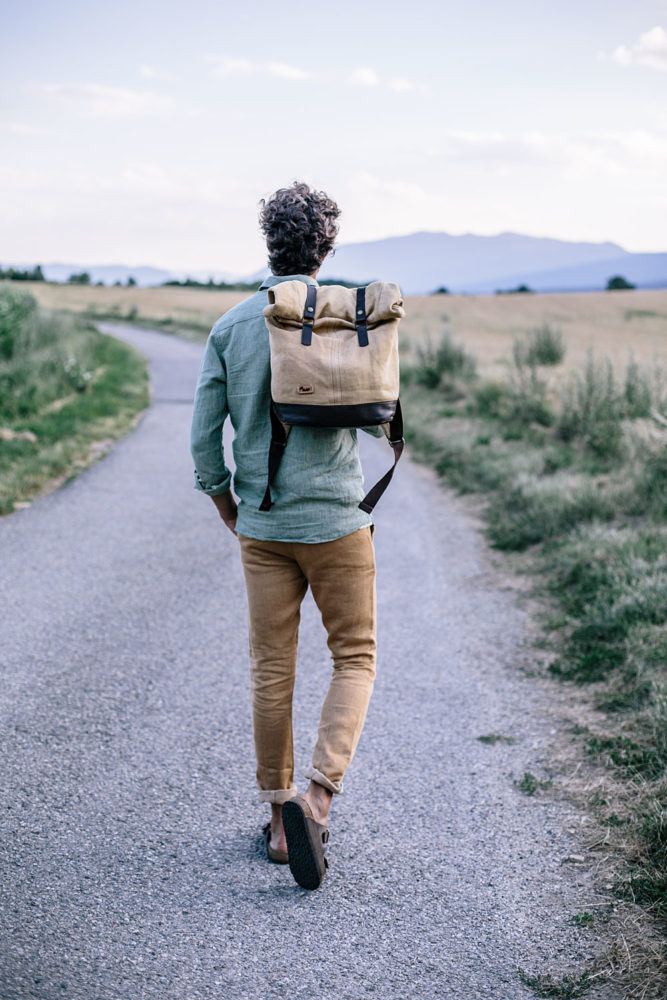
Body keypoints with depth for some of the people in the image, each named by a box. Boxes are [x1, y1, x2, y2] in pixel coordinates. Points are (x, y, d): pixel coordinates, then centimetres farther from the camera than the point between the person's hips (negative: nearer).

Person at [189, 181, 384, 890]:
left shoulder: (231, 326, 1)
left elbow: (203, 435, 1)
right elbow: (381, 421, -5)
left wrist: (226, 505, 15)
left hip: (261, 526, 3)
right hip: (336, 519, -2)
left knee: (271, 671, 10)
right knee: (355, 657, 10)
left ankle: (279, 816, 19)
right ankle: (320, 793, -7)